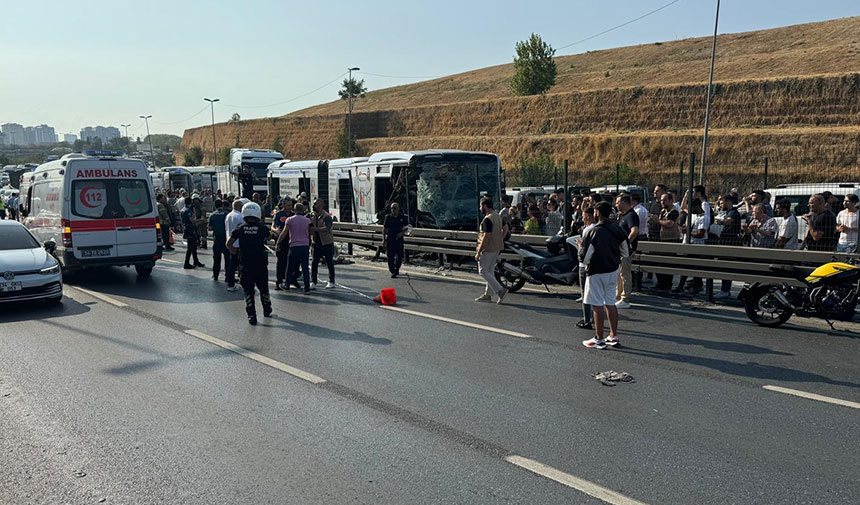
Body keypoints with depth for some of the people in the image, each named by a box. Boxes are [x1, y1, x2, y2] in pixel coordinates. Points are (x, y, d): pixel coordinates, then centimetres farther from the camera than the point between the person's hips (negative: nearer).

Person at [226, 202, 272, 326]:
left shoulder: (240, 228, -3)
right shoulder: (262, 227, -4)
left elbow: (229, 244, -4)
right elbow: (268, 239, 15)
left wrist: (236, 252, 11)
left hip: (246, 263, 0)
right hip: (261, 262, 0)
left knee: (248, 289, 5)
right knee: (263, 287, 17)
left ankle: (251, 315, -4)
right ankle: (267, 310, 34)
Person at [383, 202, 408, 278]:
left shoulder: (402, 218, 3)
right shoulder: (388, 217, 2)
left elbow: (406, 228, 12)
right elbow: (384, 229, 5)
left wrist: (402, 233, -8)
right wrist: (383, 240, -1)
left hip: (399, 239, 1)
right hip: (390, 239, -1)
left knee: (399, 256, 5)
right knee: (390, 256, -6)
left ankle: (397, 269, 30)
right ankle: (393, 272, -2)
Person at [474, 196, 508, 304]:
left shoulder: (488, 219, -19)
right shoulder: (498, 216, 11)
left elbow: (486, 236, -24)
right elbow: (505, 229, 20)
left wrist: (478, 252, -21)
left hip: (488, 249, -10)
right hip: (497, 248, 10)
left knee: (483, 272, -2)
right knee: (490, 271, 15)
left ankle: (500, 290, -11)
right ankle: (487, 294, 21)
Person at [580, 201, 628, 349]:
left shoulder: (593, 232, -18)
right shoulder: (618, 230, 2)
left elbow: (585, 257, -18)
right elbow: (625, 252, 10)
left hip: (597, 272, -7)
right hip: (613, 271, 7)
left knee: (597, 305, 0)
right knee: (610, 303, 15)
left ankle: (599, 339, 5)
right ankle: (614, 336, 20)